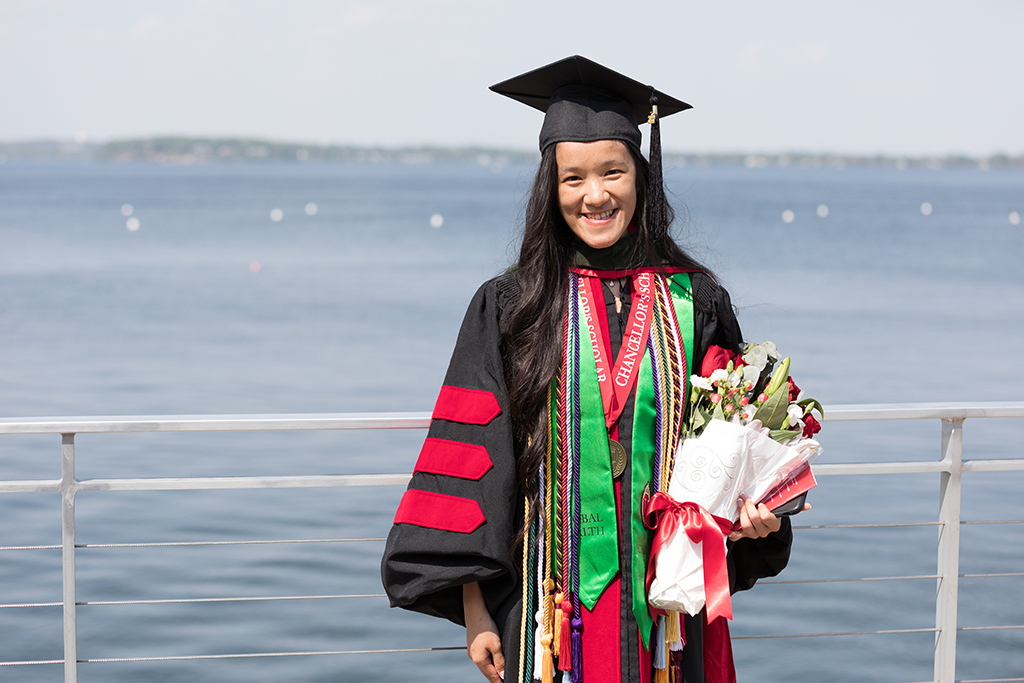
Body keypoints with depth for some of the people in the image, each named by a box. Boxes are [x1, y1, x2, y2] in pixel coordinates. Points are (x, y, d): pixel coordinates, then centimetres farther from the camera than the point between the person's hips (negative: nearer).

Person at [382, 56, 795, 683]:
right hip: (553, 601, -1)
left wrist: (756, 512, -12)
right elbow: (473, 463, -3)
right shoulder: (509, 308, -2)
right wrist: (475, 610, -7)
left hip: (667, 605, 1)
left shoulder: (697, 303, 2)